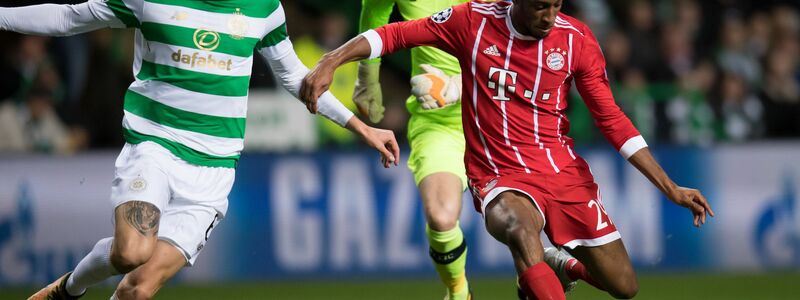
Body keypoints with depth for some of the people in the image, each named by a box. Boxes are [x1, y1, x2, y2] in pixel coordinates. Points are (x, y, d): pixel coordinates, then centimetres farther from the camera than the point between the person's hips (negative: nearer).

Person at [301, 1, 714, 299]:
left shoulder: (576, 39, -3)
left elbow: (612, 121, 3)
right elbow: (394, 35, -4)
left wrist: (671, 190, 0)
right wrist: (330, 62, -20)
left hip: (564, 171, 3)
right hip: (501, 178, -3)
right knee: (520, 226, -40)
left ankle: (561, 267, 38)